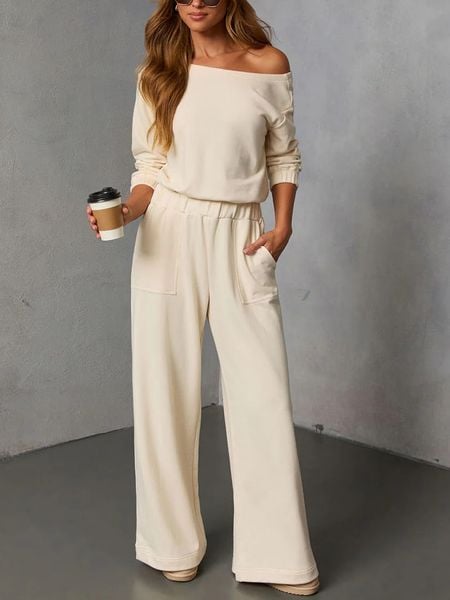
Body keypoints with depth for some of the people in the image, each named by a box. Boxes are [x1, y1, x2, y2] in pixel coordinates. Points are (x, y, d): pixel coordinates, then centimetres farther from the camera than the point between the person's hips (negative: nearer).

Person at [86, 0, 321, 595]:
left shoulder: (270, 65, 2)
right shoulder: (159, 72, 4)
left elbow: (284, 156, 10)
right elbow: (150, 165, 4)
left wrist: (283, 226, -1)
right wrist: (127, 210, -15)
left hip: (240, 240, 0)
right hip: (169, 239, 1)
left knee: (263, 394, -2)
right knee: (167, 391, 4)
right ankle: (175, 543, 20)